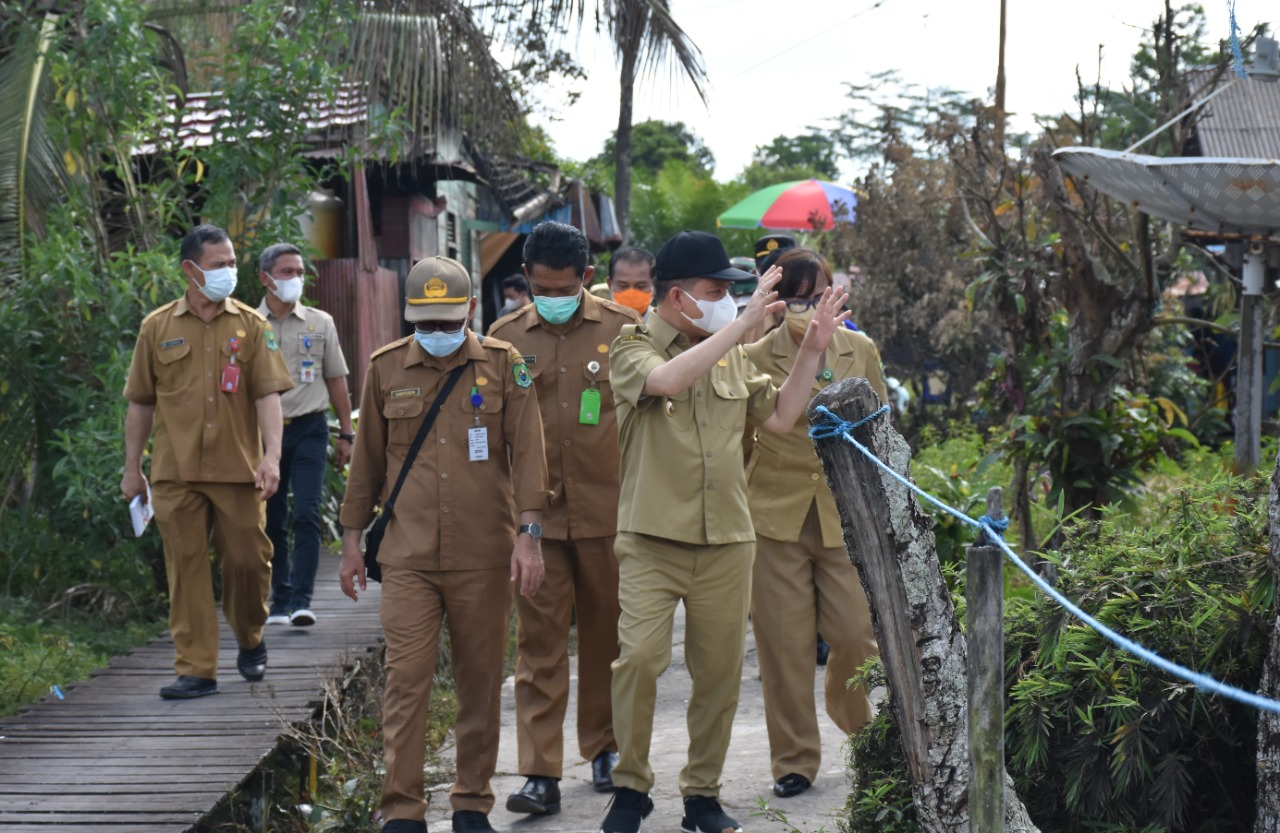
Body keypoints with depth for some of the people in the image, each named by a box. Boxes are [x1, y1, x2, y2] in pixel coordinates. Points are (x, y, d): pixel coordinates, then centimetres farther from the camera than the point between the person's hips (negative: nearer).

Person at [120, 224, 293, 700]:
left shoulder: (250, 326, 5)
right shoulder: (157, 328, 6)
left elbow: (267, 394, -2)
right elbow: (140, 403, 11)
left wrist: (272, 455, -15)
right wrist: (132, 468, 9)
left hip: (238, 469, 0)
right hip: (176, 473, 0)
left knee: (248, 560, 3)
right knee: (186, 568, 2)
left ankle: (250, 641, 29)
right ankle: (195, 669, 6)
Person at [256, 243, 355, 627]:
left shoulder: (320, 323, 7)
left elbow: (336, 380, 11)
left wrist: (346, 434, 8)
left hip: (309, 428, -1)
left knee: (307, 515, -11)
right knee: (272, 520, 6)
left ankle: (301, 600, -12)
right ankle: (280, 599, 16)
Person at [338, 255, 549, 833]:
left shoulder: (504, 365, 2)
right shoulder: (386, 368, 6)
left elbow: (527, 451, -1)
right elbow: (367, 459, 13)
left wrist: (528, 532, -10)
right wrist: (352, 538, 13)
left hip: (484, 557, 0)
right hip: (408, 557, 0)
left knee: (481, 682, 7)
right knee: (405, 679, -6)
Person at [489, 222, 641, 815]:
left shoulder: (622, 329, 0)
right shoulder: (507, 337, 3)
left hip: (609, 510, 0)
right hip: (535, 514, 0)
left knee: (607, 632, 11)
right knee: (540, 640, -1)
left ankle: (604, 745, 29)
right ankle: (540, 773, 0)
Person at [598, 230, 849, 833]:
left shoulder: (730, 354, 12)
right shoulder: (633, 348, -3)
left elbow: (779, 418, 13)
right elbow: (665, 380, -25)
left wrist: (811, 350, 5)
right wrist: (743, 322, -23)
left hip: (726, 541, 5)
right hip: (652, 539, -4)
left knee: (719, 671, 7)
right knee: (638, 657, -16)